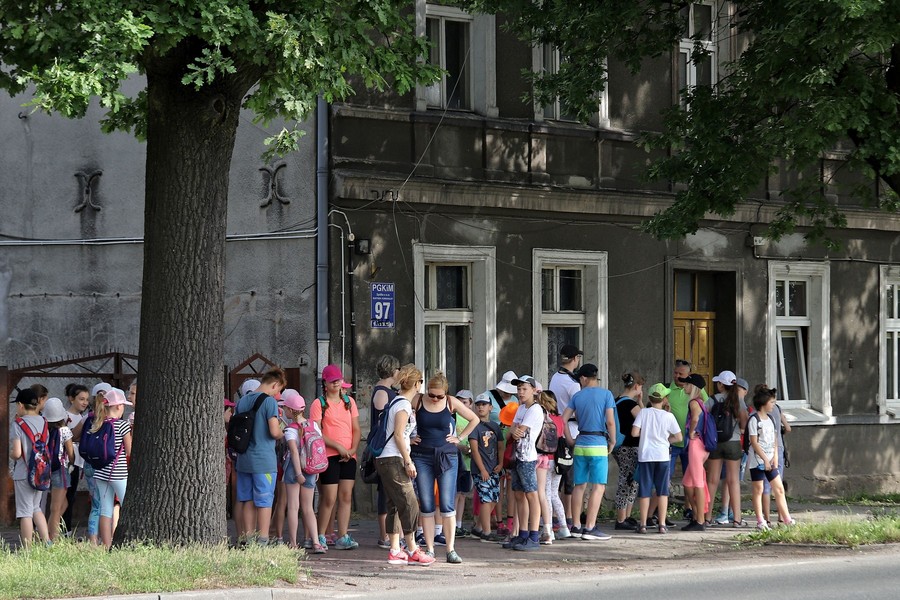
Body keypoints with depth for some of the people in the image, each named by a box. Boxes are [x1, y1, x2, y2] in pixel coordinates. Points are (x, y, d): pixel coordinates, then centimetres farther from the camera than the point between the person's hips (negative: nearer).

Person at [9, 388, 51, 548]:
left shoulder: (18, 424, -14)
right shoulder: (44, 422, 3)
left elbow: (16, 453, -18)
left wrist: (10, 455, 3)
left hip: (23, 473, -6)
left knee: (25, 512, 1)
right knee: (36, 508, 20)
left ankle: (28, 550, 2)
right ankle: (47, 542, 10)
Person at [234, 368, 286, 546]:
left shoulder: (242, 401, 9)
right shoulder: (269, 401, -11)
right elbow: (274, 431, -17)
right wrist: (283, 434, 3)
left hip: (243, 459, 6)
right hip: (264, 461, -6)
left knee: (247, 500, 12)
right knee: (264, 501, 0)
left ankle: (248, 539, 15)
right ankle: (262, 540, -1)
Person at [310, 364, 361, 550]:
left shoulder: (349, 401, 14)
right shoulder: (319, 404, -1)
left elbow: (356, 429, 14)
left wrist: (353, 449, -4)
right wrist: (338, 447, -14)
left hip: (348, 456, 5)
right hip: (329, 456, -5)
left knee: (346, 496, 1)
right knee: (329, 498, -5)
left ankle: (342, 537, 3)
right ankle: (321, 536, 6)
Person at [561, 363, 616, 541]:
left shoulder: (577, 396, 7)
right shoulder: (606, 394, -5)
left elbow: (563, 419, 4)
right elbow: (610, 422, -11)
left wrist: (570, 440, 14)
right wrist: (613, 441, 3)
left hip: (580, 445, 5)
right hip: (598, 446, -5)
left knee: (579, 485, 12)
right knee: (599, 486, -4)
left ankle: (576, 526, 17)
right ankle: (590, 528, -10)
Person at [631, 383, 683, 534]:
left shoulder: (643, 413, -4)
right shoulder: (668, 416, -3)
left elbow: (634, 433, -10)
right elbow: (678, 437, 0)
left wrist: (644, 433, 9)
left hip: (645, 455, 0)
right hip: (662, 456, 0)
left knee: (644, 491, 5)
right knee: (662, 490, 7)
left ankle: (643, 524, 6)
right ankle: (662, 524, 5)